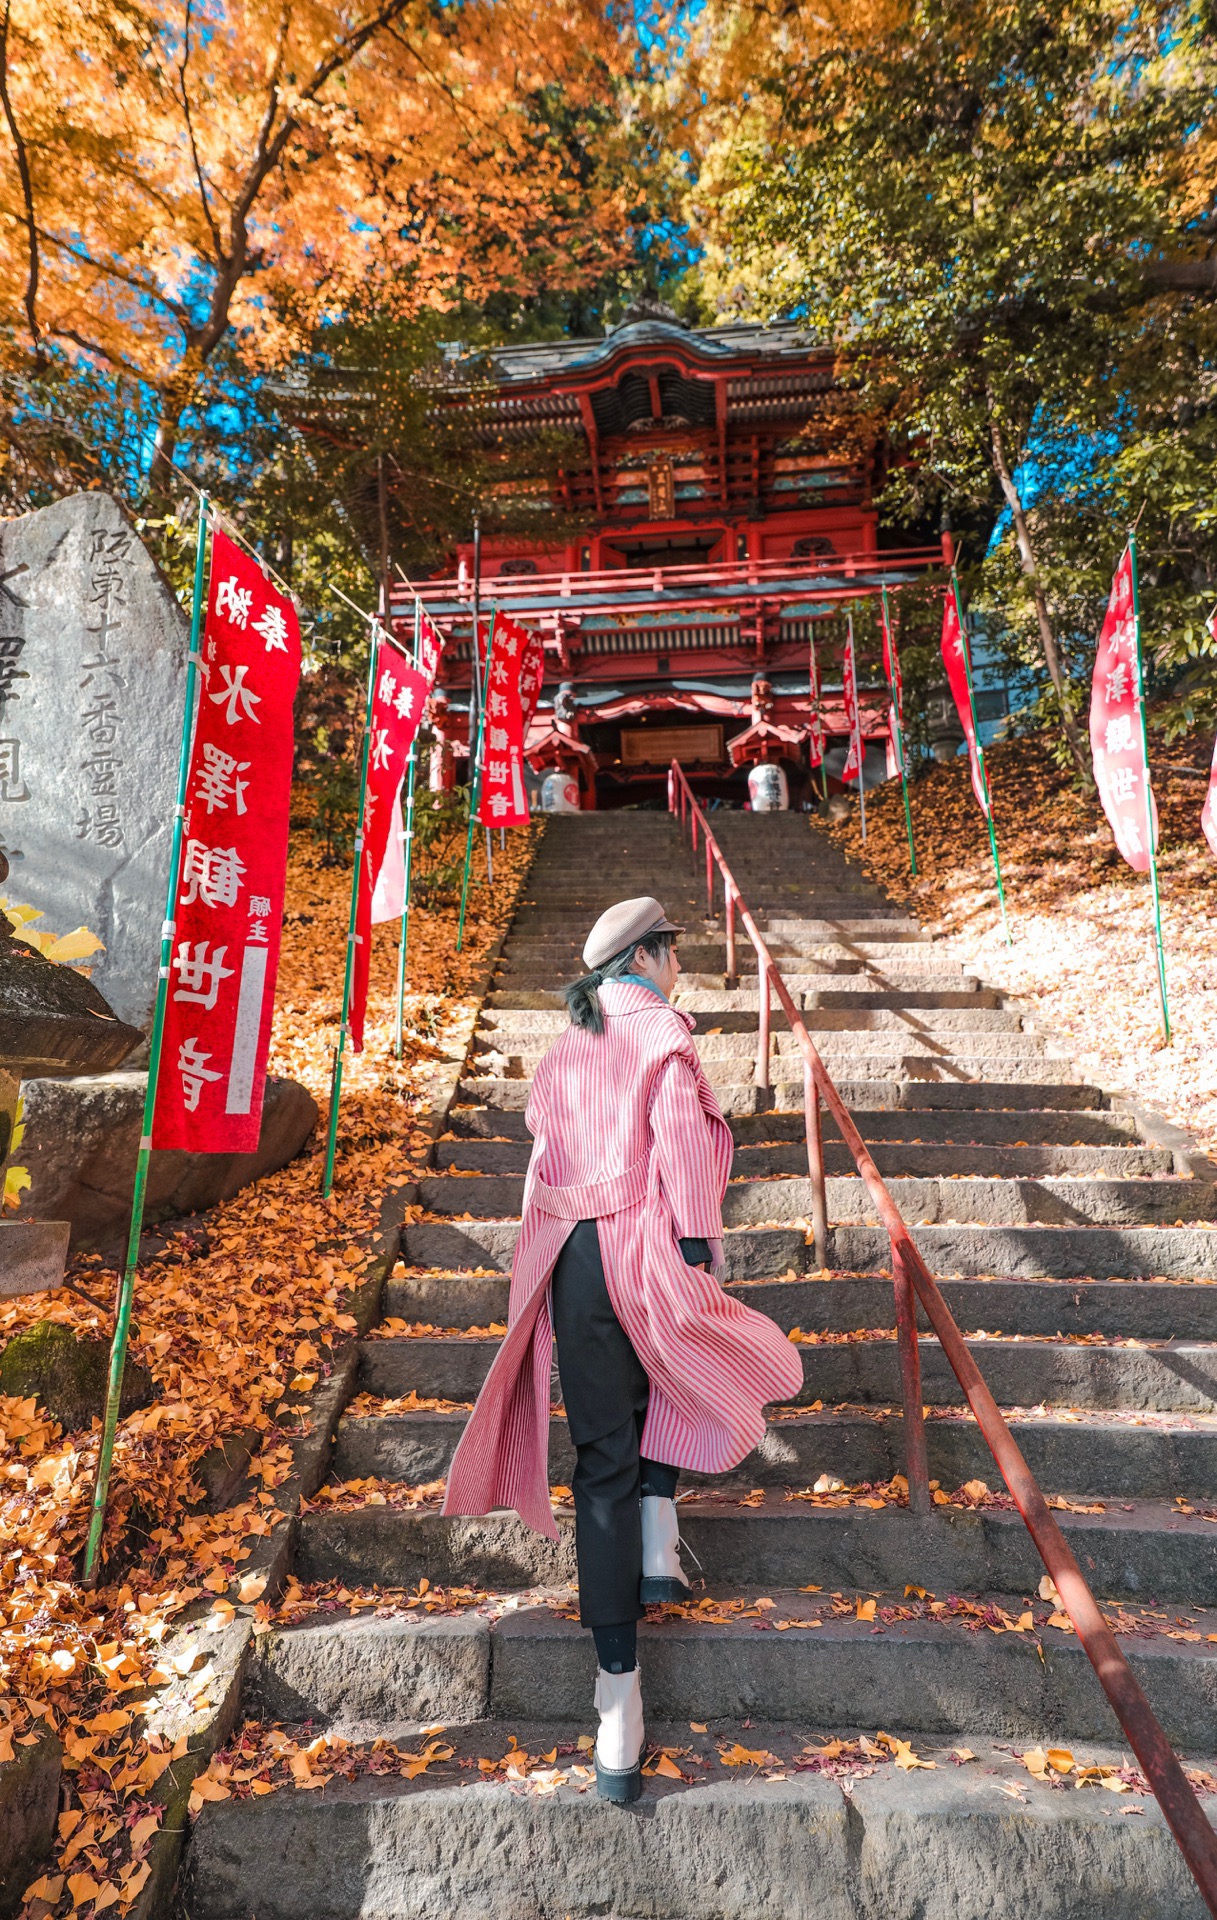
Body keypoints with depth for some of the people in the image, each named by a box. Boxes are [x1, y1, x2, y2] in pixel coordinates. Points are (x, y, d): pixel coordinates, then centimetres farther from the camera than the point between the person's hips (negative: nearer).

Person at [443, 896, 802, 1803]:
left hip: (571, 1259, 5)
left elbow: (546, 1156, 13)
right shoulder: (663, 1029, -4)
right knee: (679, 1370, 30)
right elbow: (682, 1142, -14)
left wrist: (544, 1268, 17)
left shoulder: (564, 1048, 14)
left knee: (603, 1463, 8)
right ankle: (660, 1532, 16)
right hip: (648, 1252, -4)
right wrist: (697, 1251, -13)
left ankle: (619, 1693, 11)